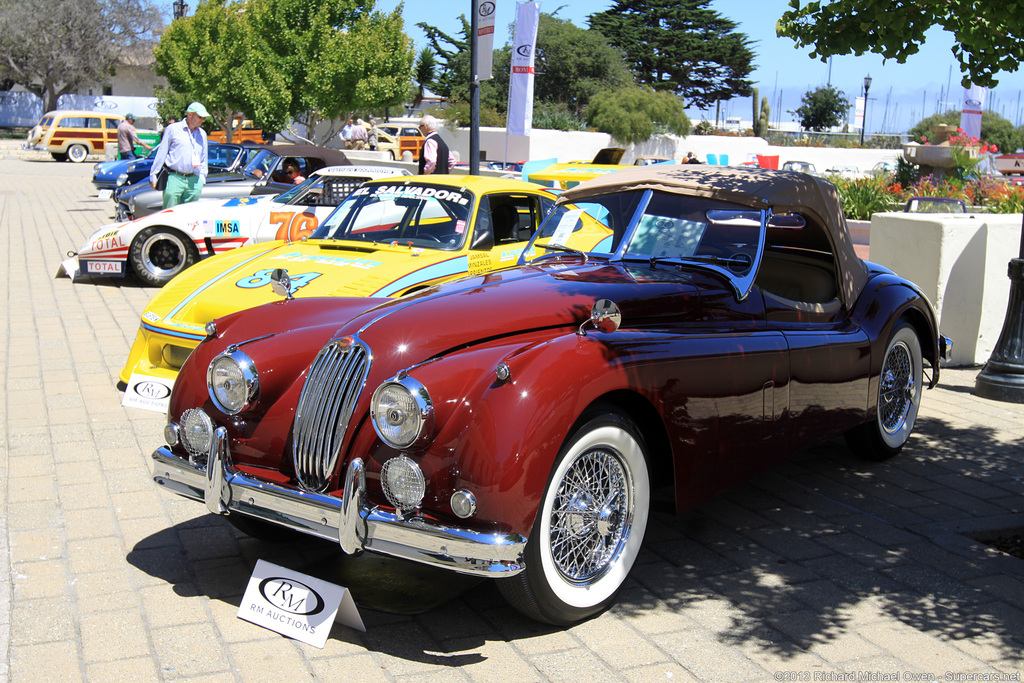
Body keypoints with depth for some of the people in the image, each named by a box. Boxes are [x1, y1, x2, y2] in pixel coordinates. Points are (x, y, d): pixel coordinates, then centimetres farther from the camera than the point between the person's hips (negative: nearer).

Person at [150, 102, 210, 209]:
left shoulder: (202, 134, 16)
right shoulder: (172, 129, 3)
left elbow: (204, 158, 24)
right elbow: (161, 153, 4)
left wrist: (202, 178, 15)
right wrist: (153, 176, 2)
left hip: (194, 181, 4)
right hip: (174, 179, -4)